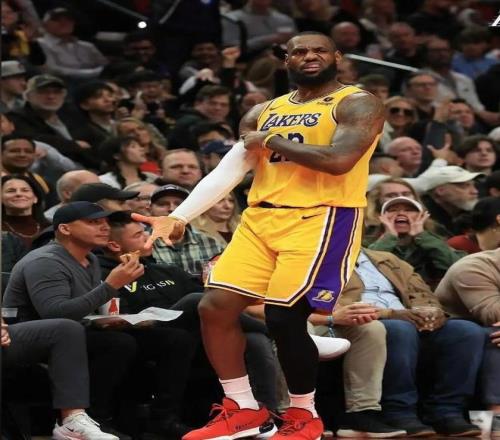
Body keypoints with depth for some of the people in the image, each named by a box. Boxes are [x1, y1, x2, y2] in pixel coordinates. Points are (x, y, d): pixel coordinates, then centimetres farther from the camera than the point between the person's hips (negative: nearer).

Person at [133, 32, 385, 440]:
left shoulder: (358, 104, -4)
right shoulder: (264, 112, 17)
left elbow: (339, 160, -21)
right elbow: (228, 170, 15)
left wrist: (272, 141, -8)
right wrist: (179, 217, 3)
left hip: (322, 219, -7)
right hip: (261, 218, 7)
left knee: (284, 317, -14)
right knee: (215, 307, -1)